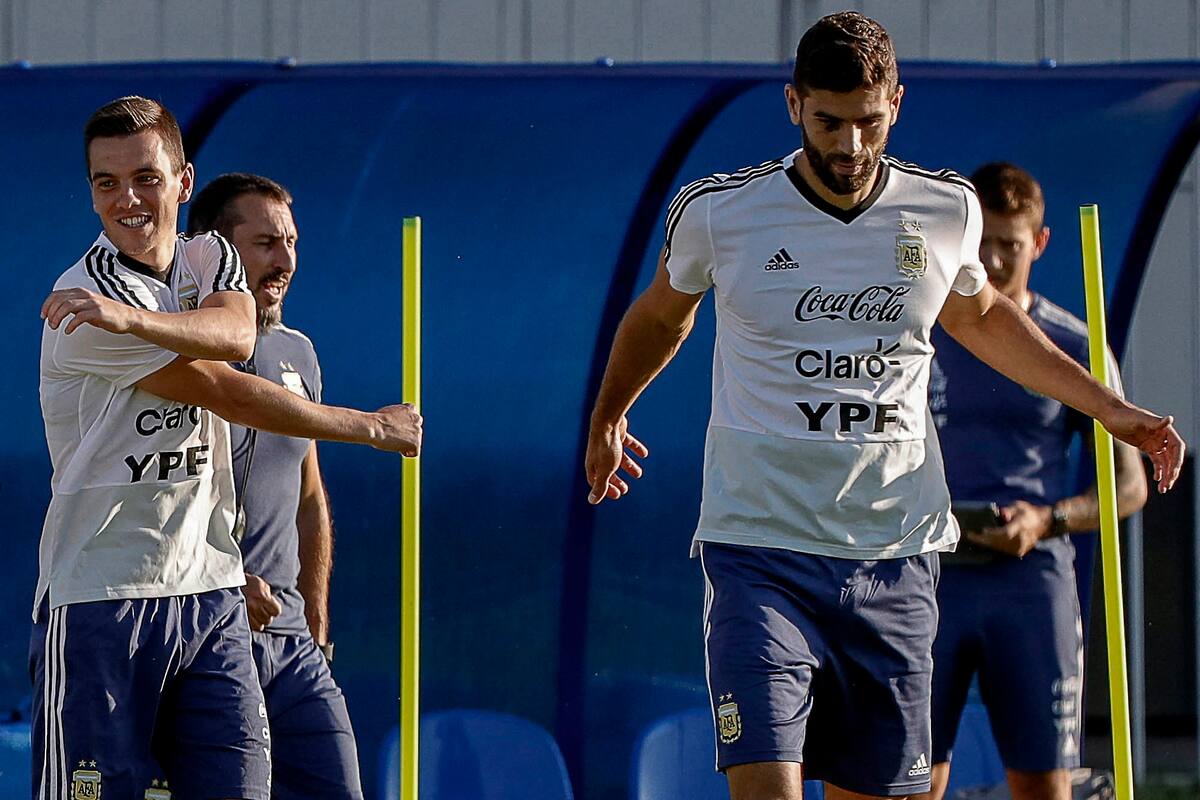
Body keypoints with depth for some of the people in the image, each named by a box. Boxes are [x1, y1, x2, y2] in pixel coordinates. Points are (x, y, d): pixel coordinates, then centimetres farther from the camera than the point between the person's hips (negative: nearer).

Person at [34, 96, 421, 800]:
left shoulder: (209, 258, 11)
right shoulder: (85, 301, -11)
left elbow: (236, 333, -15)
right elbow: (229, 394, -9)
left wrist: (131, 318, -33)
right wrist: (376, 427, 0)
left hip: (210, 591, 6)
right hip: (101, 602, -6)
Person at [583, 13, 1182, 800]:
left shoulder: (947, 211, 2)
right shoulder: (717, 212, -4)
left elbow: (981, 316, 25)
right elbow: (661, 317, 19)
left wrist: (1110, 409, 22)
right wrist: (608, 417, 33)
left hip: (896, 557, 3)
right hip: (760, 550, -3)